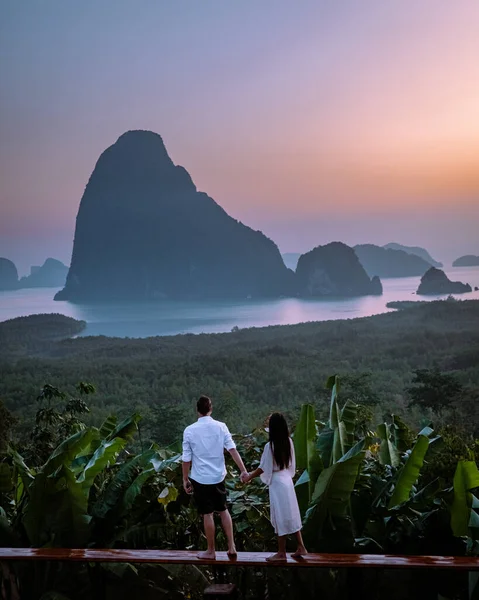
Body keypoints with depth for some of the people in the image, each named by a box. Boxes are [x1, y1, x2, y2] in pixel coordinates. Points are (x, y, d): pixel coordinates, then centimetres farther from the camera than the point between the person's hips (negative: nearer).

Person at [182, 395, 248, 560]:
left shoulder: (189, 431, -9)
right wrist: (243, 470, -12)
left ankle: (211, 551, 18)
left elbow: (187, 459, -6)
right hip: (218, 476, 2)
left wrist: (185, 479, 4)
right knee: (223, 510, 18)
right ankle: (231, 546, 14)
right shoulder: (221, 427, -5)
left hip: (200, 478, -2)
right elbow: (232, 450, -11)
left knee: (208, 514, 7)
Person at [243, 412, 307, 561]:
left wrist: (249, 477, 2)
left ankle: (282, 553, 11)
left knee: (280, 517, 1)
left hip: (277, 483, -7)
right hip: (287, 480, 7)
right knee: (291, 514, 15)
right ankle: (301, 547, 19)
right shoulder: (289, 442, 0)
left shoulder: (270, 446, -20)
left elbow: (264, 468, -12)